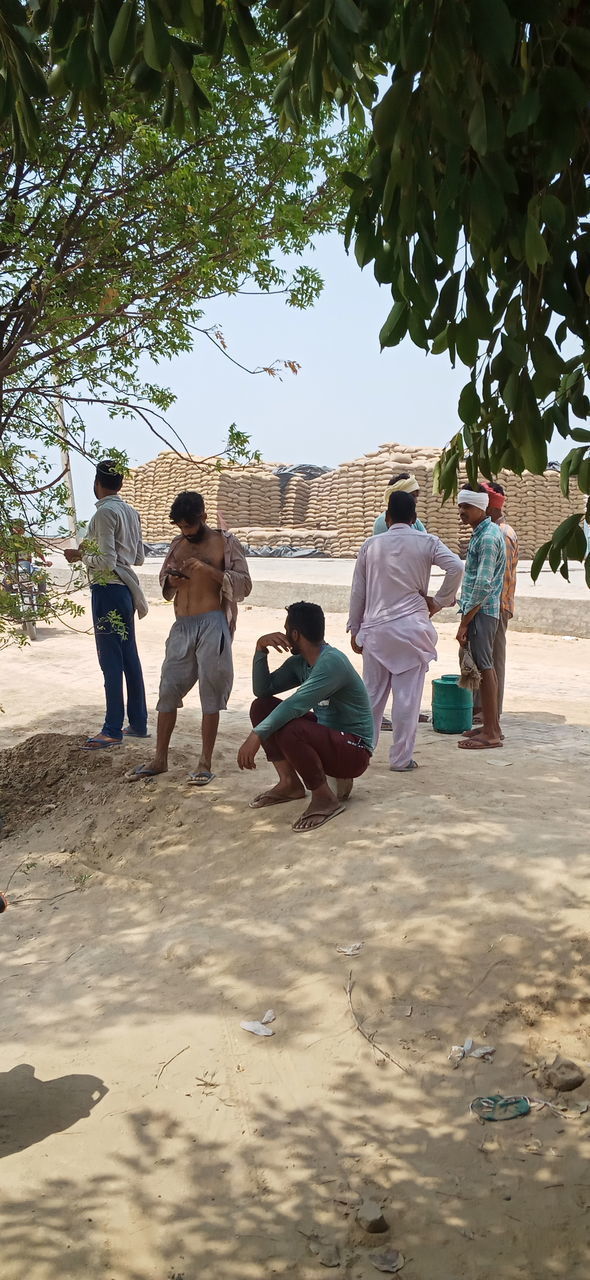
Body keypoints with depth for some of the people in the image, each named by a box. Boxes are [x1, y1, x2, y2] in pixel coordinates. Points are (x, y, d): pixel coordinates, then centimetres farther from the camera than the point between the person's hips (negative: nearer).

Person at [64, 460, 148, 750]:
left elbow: (107, 562, -20)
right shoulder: (130, 512, 11)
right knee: (129, 657, 12)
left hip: (107, 591, -9)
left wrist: (80, 555, -4)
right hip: (126, 589, 9)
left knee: (111, 660, -6)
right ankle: (138, 723, 18)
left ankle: (113, 730, -3)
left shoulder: (105, 512, -15)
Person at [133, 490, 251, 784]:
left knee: (211, 692, -2)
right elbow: (164, 582, 24)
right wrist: (171, 581, -1)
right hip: (182, 625, 5)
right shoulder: (178, 545, 15)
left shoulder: (225, 543, -1)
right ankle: (160, 759, 16)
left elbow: (244, 585, -6)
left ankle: (205, 763, 5)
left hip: (212, 624, -5)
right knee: (168, 689, 6)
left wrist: (209, 570, -19)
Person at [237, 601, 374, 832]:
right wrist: (261, 648, -6)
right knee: (261, 707, 2)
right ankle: (290, 783, 7)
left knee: (287, 730, -34)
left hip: (353, 750, -9)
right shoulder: (299, 662, 5)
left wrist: (257, 735, -36)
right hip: (326, 735, 9)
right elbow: (263, 689, 5)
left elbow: (296, 704, -33)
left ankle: (325, 798, -14)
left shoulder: (332, 661, -23)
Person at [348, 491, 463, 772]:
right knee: (407, 696, 3)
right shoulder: (426, 542, 0)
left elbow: (358, 591, 10)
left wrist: (354, 629, 17)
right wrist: (440, 600, -1)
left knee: (372, 693, 12)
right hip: (412, 628, -2)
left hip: (375, 629, 3)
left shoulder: (371, 545, 7)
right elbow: (456, 567, -14)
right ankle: (401, 758, 6)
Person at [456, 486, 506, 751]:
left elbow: (483, 585, -22)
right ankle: (491, 725, 22)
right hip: (480, 610, 10)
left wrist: (465, 622, -21)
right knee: (485, 667, 14)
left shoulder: (488, 538, -17)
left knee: (484, 668, -7)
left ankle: (491, 733, -3)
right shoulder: (482, 532, 14)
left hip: (481, 611, -10)